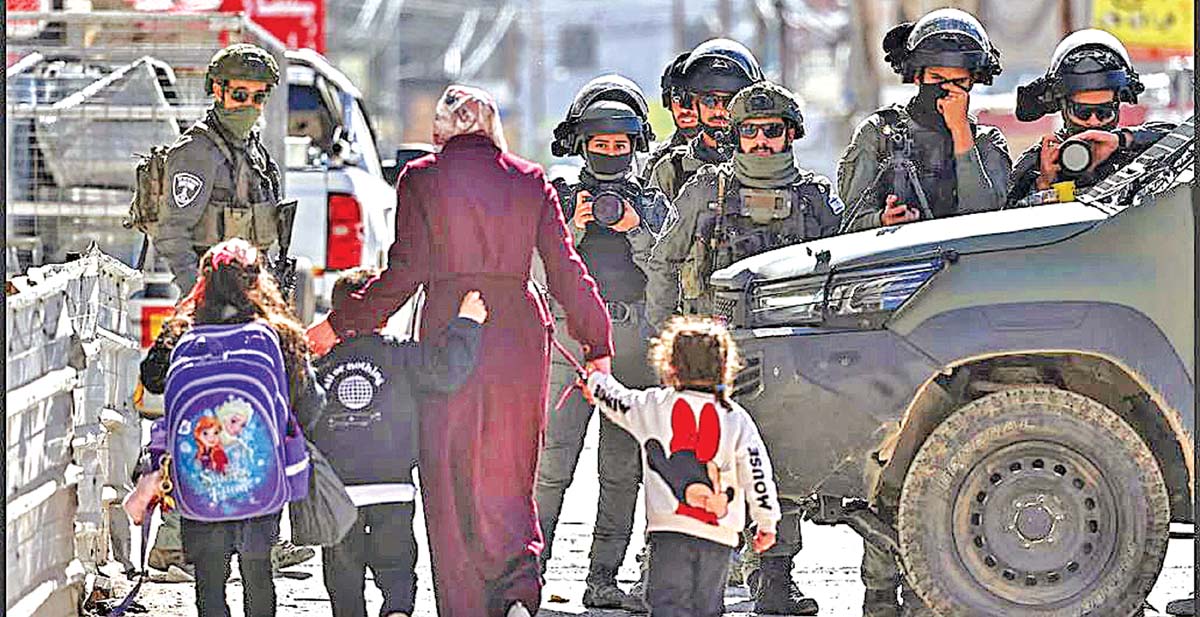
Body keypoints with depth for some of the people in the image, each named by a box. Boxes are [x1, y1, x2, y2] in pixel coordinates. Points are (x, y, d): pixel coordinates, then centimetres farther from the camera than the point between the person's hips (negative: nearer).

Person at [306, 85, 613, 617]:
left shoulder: (422, 178, -1)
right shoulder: (530, 182, 8)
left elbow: (405, 272, -5)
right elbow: (566, 270, 4)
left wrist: (339, 326, 3)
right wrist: (597, 346, 10)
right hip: (519, 340, 3)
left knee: (451, 480, 7)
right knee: (509, 478, 12)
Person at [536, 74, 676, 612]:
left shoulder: (656, 206, 13)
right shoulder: (559, 200, 10)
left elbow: (670, 278, 3)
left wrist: (637, 233, -9)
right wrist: (573, 229, -11)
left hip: (635, 346, 2)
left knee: (623, 468, 1)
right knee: (553, 461, -10)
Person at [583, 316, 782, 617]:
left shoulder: (653, 406, 2)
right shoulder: (737, 419, 3)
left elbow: (615, 400, 21)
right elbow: (757, 472, 2)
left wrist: (595, 377, 44)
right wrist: (767, 522, 13)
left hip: (670, 526, -2)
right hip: (720, 535, 2)